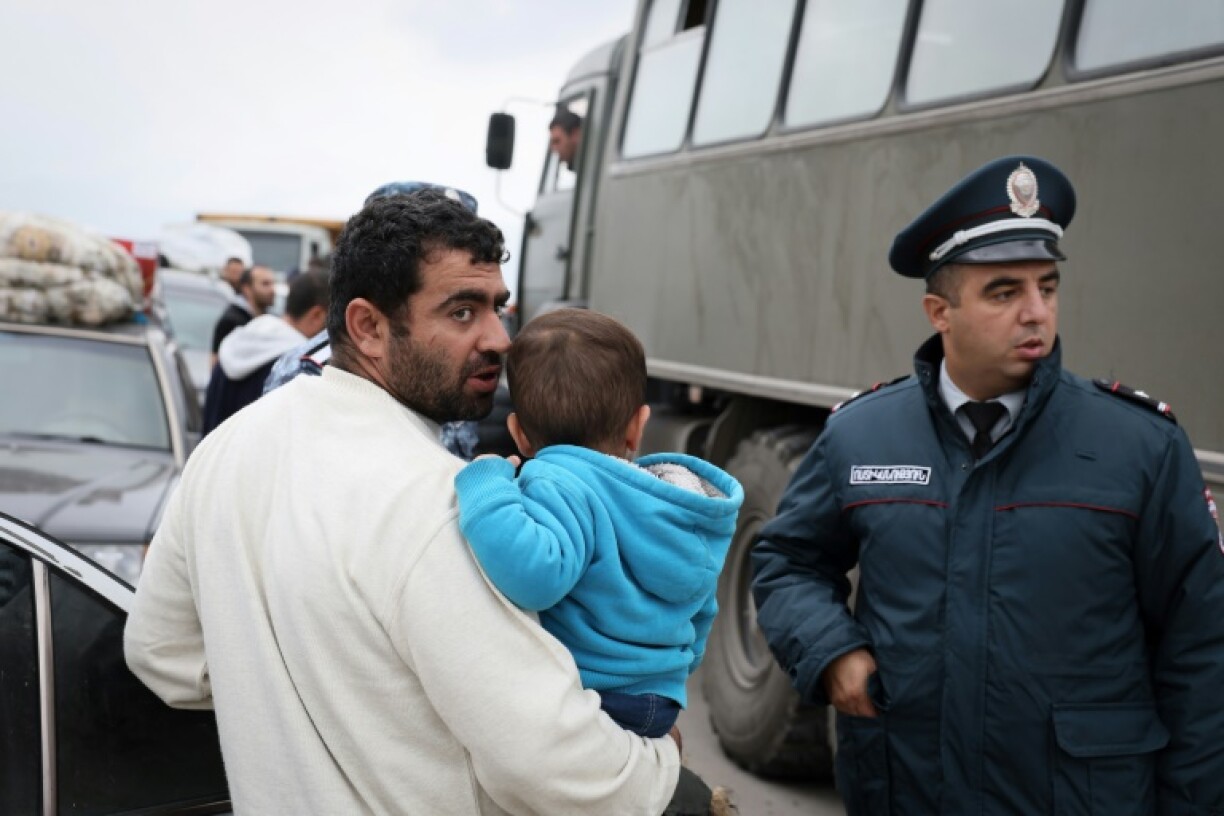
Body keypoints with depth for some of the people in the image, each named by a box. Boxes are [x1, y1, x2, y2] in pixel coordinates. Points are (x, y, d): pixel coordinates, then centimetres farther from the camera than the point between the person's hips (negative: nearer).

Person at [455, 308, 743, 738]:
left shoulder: (560, 483, -20)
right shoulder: (690, 509, 8)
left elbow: (535, 574, -40)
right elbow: (699, 614, 21)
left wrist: (485, 486, -26)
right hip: (660, 705, 8)